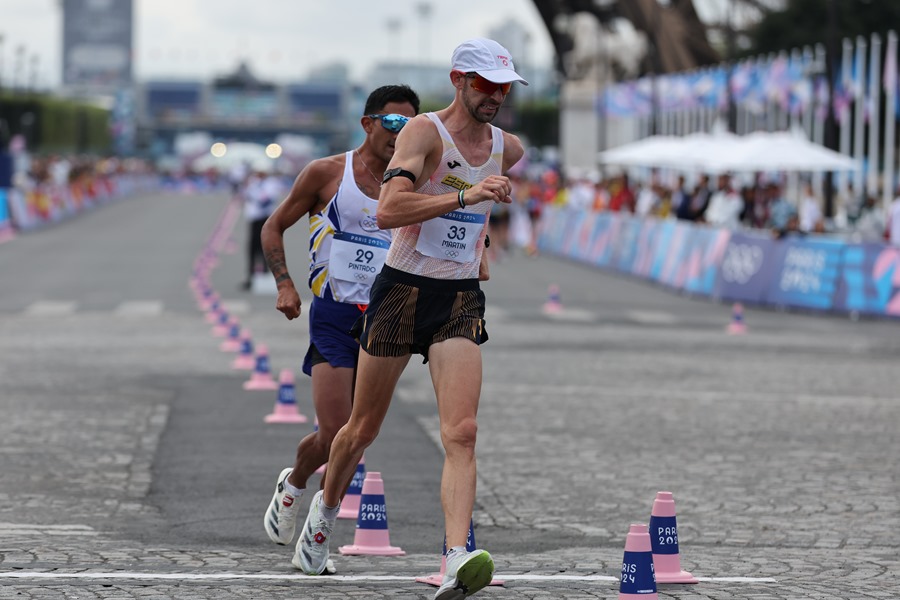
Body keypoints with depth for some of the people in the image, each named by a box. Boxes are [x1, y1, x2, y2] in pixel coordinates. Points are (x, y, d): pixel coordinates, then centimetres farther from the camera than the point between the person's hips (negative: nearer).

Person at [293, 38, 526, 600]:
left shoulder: (508, 148, 7)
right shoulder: (423, 132, -13)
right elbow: (388, 211, -29)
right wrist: (466, 195, -33)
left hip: (461, 301, 3)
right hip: (402, 293, -3)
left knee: (462, 433, -16)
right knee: (364, 428, 12)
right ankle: (326, 508, 41)